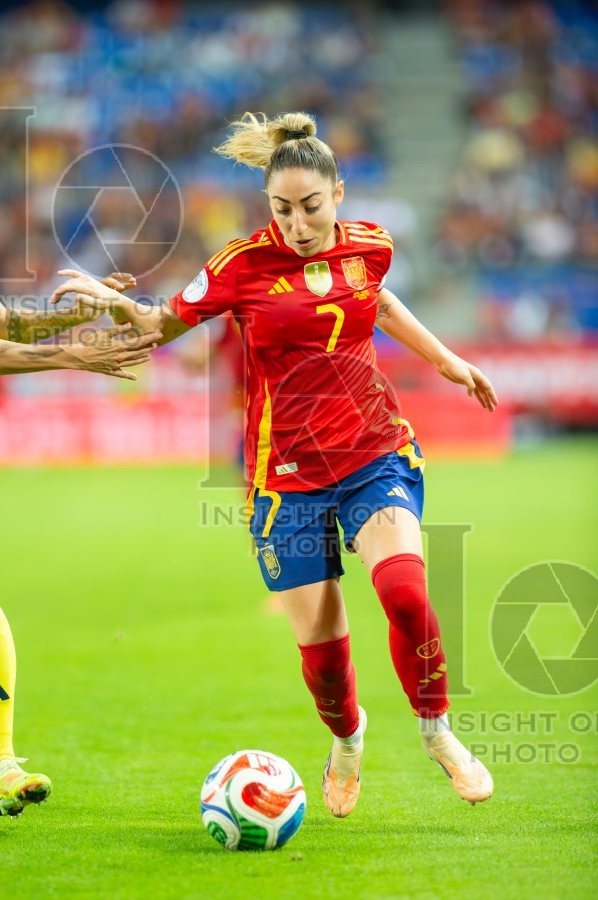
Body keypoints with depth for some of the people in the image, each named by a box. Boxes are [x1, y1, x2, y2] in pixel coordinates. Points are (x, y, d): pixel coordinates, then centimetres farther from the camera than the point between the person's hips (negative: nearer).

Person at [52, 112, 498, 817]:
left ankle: (437, 733, 0)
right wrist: (115, 304, -20)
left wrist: (445, 360, 33)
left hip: (377, 453, 2)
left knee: (404, 591, -23)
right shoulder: (244, 264, -9)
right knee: (319, 641, -1)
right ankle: (346, 740, 33)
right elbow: (164, 324, 1)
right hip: (287, 476, -1)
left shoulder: (370, 246, 1)